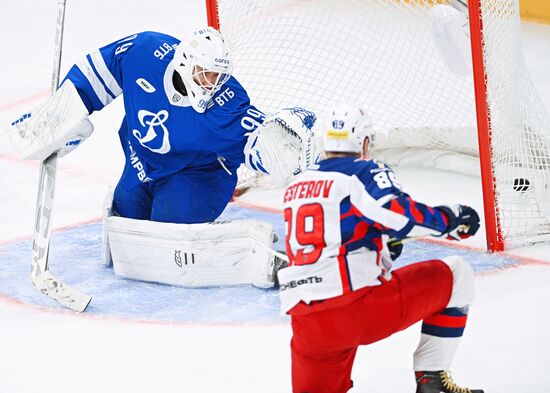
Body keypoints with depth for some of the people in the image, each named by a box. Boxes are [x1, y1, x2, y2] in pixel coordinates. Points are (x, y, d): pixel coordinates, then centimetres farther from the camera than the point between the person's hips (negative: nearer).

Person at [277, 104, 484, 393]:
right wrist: (451, 218, -1)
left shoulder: (296, 186, 23)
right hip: (356, 305, -6)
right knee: (456, 274, 11)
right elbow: (400, 214, -16)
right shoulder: (364, 172, 1)